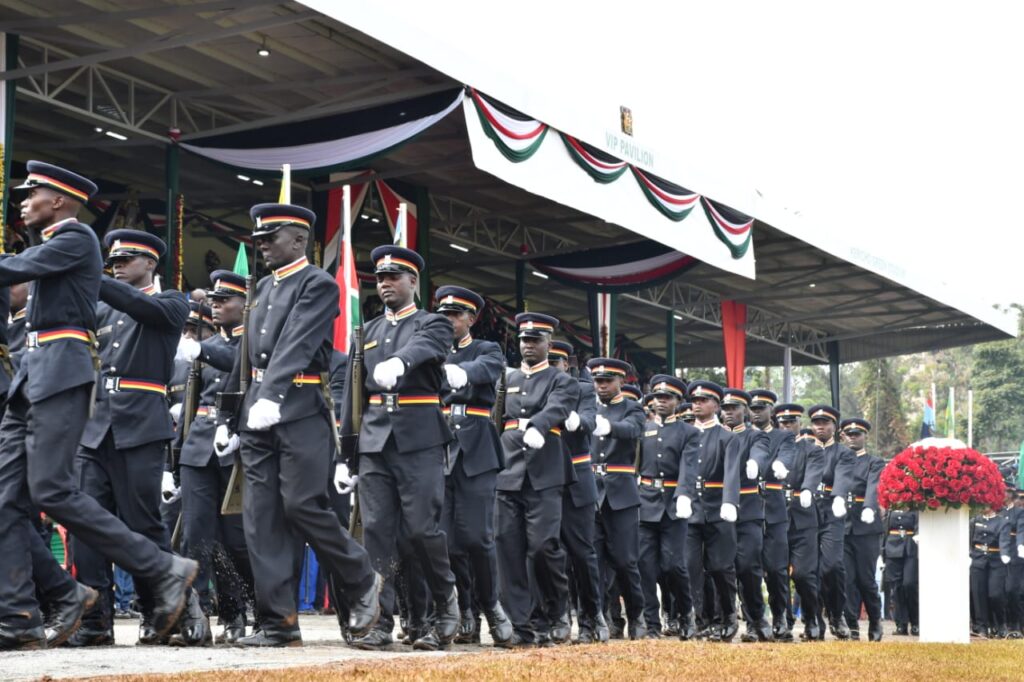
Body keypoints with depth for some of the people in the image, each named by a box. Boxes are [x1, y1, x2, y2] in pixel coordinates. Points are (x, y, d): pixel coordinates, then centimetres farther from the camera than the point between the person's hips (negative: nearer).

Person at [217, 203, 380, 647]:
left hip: (300, 413, -7)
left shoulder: (318, 285, -5)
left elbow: (297, 343, -20)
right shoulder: (264, 287, 19)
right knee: (260, 517, 1)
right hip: (258, 417, 7)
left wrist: (271, 395, -34)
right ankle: (278, 624, 3)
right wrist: (227, 417, 18)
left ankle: (362, 581, 13)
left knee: (302, 506, -11)